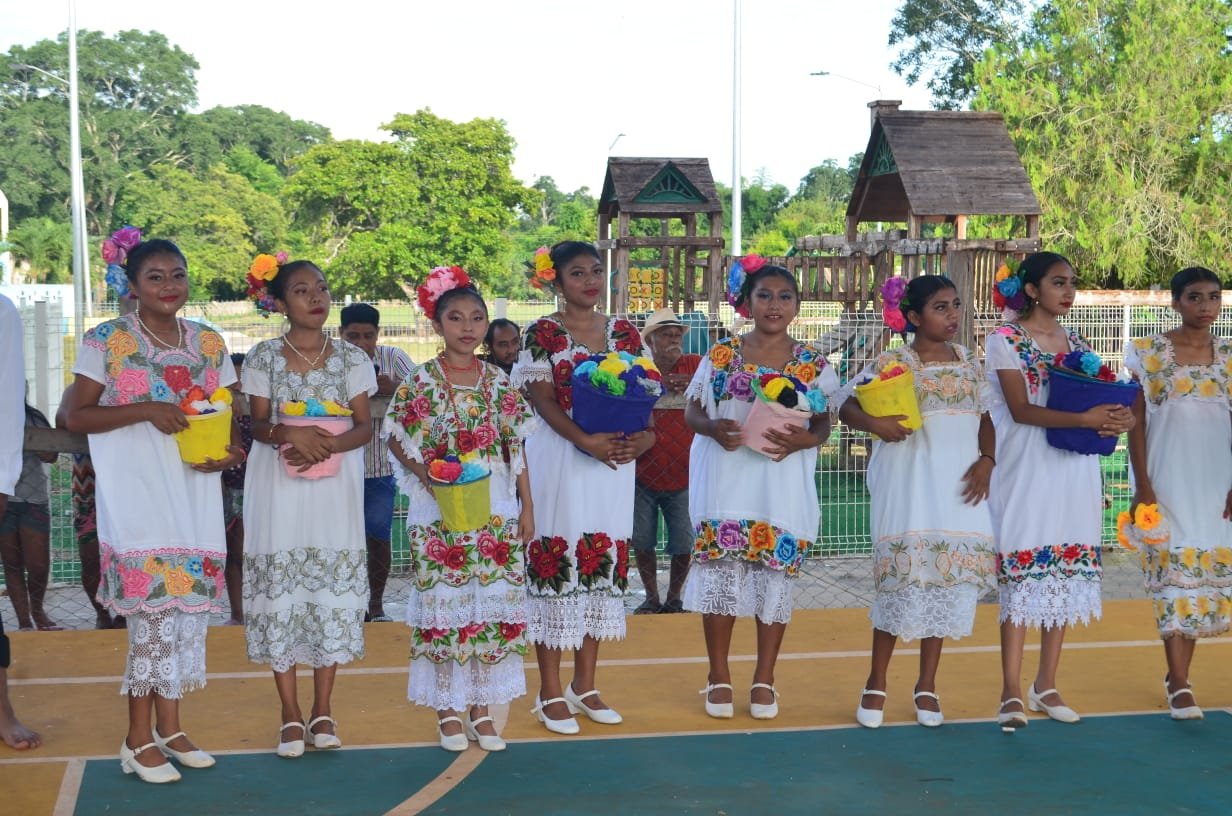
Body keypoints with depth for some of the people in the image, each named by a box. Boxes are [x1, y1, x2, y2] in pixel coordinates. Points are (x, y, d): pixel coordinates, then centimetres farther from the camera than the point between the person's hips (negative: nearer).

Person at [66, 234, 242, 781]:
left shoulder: (209, 343, 10)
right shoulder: (106, 341, -3)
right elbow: (77, 417, -4)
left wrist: (229, 452, -5)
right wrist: (144, 409, -18)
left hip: (195, 495, 5)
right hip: (136, 495, -5)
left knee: (188, 607, 7)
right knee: (153, 609, -8)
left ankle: (169, 726, 21)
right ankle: (140, 740, 5)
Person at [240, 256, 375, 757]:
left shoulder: (350, 358, 3)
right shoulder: (263, 357, 2)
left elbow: (365, 426, 1)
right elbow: (258, 425, -1)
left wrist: (328, 446, -18)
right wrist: (291, 434, -22)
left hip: (335, 485, 1)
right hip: (278, 485, -1)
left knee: (333, 588, 2)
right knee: (281, 588, 0)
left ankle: (322, 710, 14)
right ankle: (291, 715, 10)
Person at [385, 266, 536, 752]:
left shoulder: (499, 383, 5)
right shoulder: (421, 383, -3)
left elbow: (516, 450, 8)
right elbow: (398, 441, 0)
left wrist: (527, 507, 6)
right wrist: (429, 475, -16)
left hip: (496, 510, 3)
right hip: (440, 512, -3)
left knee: (493, 602, 5)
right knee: (443, 603, 1)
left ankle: (480, 707, 17)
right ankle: (448, 708, 14)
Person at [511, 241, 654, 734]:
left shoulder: (625, 333, 10)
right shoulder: (542, 333, -3)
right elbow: (544, 401, -10)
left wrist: (644, 436, -11)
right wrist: (586, 440, -23)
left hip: (614, 460, 5)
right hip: (560, 458, -4)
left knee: (605, 561, 8)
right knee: (555, 560, -3)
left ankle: (585, 686, 20)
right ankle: (551, 693, 7)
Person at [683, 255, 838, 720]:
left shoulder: (812, 364, 4)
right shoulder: (721, 356, 3)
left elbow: (824, 424, 5)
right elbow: (692, 412, 5)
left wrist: (802, 441, -17)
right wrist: (713, 428, -17)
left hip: (783, 482, 1)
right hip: (726, 477, 0)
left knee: (776, 575, 4)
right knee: (721, 573, 0)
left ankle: (764, 679, 17)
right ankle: (719, 676, 14)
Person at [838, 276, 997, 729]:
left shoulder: (970, 363, 11)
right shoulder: (891, 363, -3)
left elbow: (985, 419, 15)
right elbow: (847, 406, -5)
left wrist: (987, 461, -2)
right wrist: (874, 423, -25)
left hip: (958, 485, 4)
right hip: (909, 483, -4)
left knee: (948, 577, 6)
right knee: (904, 576, -5)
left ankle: (926, 684, 20)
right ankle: (876, 682, 11)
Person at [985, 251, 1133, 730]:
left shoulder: (1076, 344, 14)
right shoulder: (1005, 339, -4)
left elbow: (1096, 401, 12)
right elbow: (1020, 409, -14)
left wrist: (1117, 418, -12)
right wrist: (1084, 419, -24)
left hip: (1074, 470, 6)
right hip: (1027, 469, -6)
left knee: (1068, 571, 6)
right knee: (1022, 571, -7)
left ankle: (1046, 685, 17)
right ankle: (1012, 694, -3)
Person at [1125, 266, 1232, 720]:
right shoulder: (1150, 353, -2)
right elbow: (1136, 423, -1)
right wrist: (1143, 486, -7)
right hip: (1167, 478, -3)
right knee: (1174, 568, -6)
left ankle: (1178, 672, 18)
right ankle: (1179, 685, -1)